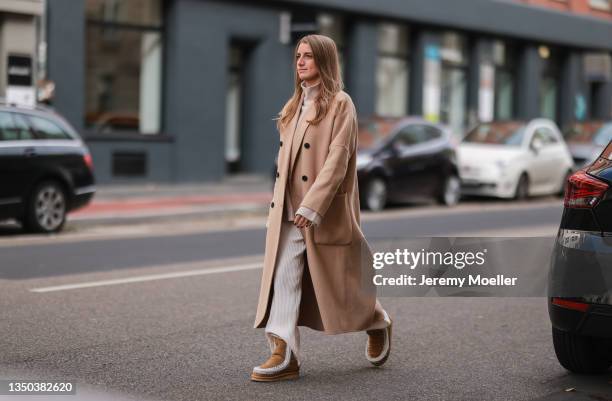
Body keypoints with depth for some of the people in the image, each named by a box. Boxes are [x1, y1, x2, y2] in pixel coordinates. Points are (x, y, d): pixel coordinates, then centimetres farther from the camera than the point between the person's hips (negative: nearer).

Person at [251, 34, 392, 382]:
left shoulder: (340, 104, -9)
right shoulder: (295, 105, 13)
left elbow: (337, 160, -18)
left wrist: (312, 206, -25)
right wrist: (279, 204, 15)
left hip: (327, 212, -6)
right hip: (288, 211, 6)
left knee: (339, 283, 8)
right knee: (283, 278, -4)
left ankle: (378, 323, 34)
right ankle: (284, 354, -4)